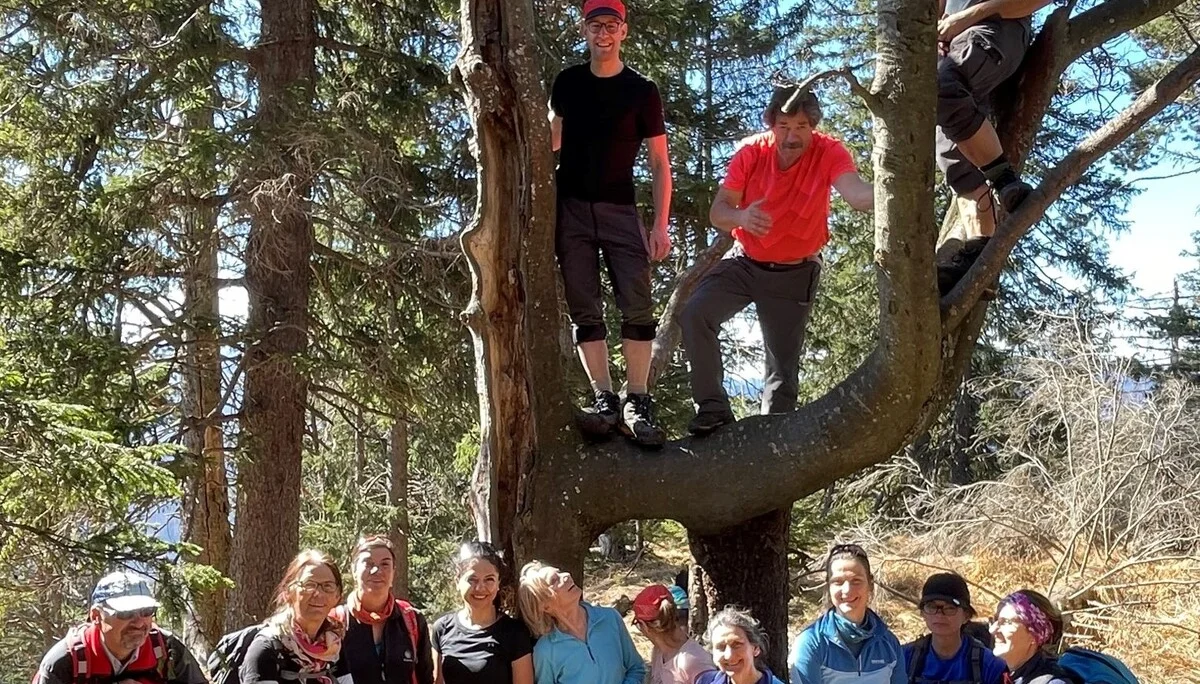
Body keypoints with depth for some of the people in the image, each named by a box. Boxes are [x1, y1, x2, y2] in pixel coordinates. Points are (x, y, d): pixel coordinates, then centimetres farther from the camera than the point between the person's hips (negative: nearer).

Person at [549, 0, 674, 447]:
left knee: (637, 305, -12)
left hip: (619, 210, -2)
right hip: (570, 208, 2)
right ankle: (604, 400, -2)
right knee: (584, 310, -3)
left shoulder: (642, 91, 1)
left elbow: (659, 164, 0)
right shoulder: (567, 83, 10)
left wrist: (660, 225, -8)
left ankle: (636, 403, -8)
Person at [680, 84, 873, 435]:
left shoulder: (828, 153, -21)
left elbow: (856, 192, -41)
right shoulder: (750, 152, -15)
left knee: (783, 366, 4)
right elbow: (717, 212, -17)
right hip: (744, 262, 2)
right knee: (695, 314, -21)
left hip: (794, 274, -1)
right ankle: (713, 407, -9)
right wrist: (740, 217, -41)